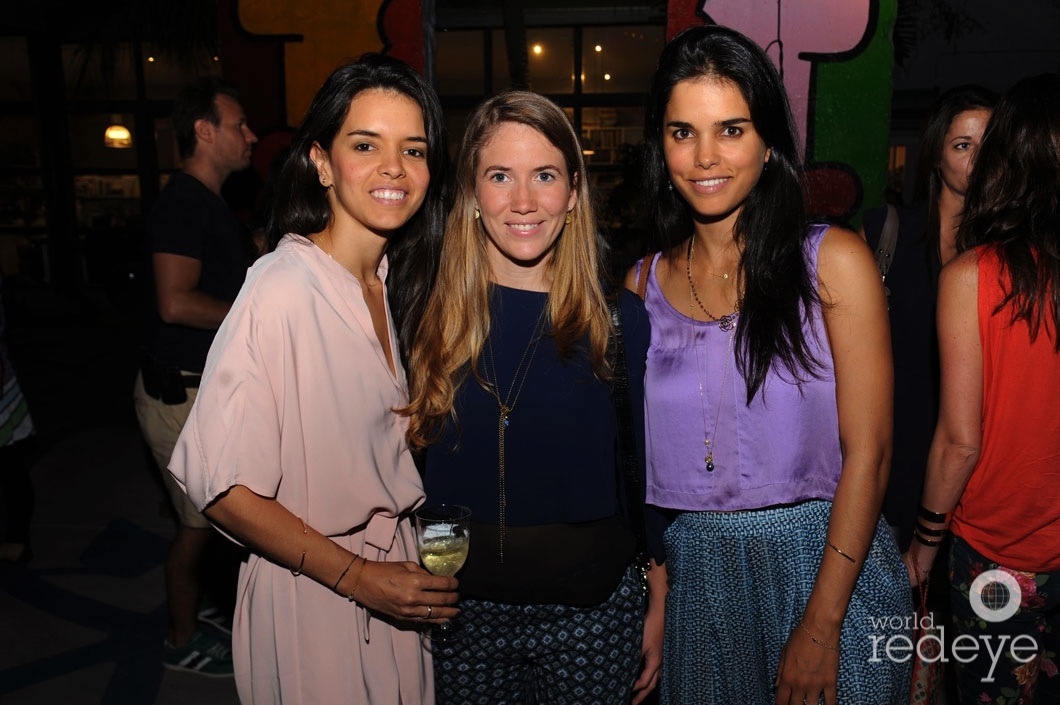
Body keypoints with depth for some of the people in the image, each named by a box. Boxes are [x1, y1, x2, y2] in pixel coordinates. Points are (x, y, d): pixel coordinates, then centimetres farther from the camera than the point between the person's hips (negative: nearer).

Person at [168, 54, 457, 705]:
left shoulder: (388, 282, 1)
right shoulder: (283, 291, -22)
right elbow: (220, 485, -20)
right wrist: (357, 576, -18)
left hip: (392, 585, 7)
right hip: (311, 600, -7)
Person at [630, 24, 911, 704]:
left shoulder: (834, 260, -7)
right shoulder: (642, 284, 2)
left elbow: (867, 451, -10)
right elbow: (641, 457, 6)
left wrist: (820, 625, -14)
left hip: (826, 566, -2)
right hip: (694, 577, 3)